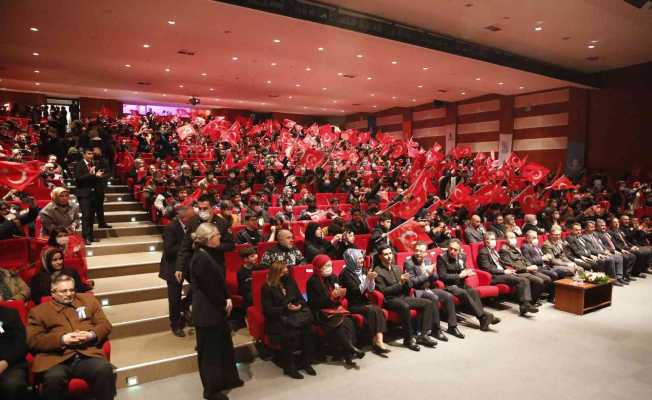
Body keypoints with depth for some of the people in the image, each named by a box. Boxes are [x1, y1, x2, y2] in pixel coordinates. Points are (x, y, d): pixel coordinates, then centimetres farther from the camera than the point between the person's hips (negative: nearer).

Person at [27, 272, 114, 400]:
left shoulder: (88, 300, 22)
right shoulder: (39, 311, 17)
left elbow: (105, 325, 18)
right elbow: (33, 340, 6)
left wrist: (92, 334, -4)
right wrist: (62, 339, -10)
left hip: (88, 354, 1)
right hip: (56, 359, -1)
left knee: (105, 369, -32)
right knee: (54, 378, -35)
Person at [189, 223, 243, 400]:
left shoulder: (211, 254, 8)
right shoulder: (201, 259, -22)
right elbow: (210, 288, -21)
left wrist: (228, 299, -1)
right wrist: (224, 304, -9)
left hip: (216, 309, 10)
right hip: (207, 312, -10)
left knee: (225, 344, 21)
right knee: (210, 351, 5)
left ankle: (228, 379, 37)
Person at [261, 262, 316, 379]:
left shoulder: (290, 282, 12)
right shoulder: (267, 288, -5)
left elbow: (300, 298, 16)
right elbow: (268, 310, -10)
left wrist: (300, 305, -7)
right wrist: (286, 308, -18)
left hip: (294, 313, 5)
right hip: (277, 318, -4)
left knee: (307, 326, -26)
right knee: (291, 332, -34)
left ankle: (305, 362, -13)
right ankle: (289, 367, -17)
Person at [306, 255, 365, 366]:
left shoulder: (333, 278, 11)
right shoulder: (313, 281, -7)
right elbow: (315, 303, -12)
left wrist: (341, 293, -8)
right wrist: (332, 296, -20)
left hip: (335, 308, 5)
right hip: (320, 312, -5)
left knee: (349, 321, -24)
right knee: (339, 323, -31)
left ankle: (348, 353, -25)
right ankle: (350, 350, -20)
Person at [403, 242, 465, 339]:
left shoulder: (428, 260, 8)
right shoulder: (409, 263, -13)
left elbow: (436, 278, 9)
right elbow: (412, 282, -18)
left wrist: (432, 273, -14)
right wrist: (426, 274, -20)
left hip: (429, 288, 7)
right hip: (416, 291, -7)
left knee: (448, 296, -10)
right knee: (434, 298, -31)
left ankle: (452, 326, 1)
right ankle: (436, 330, -18)